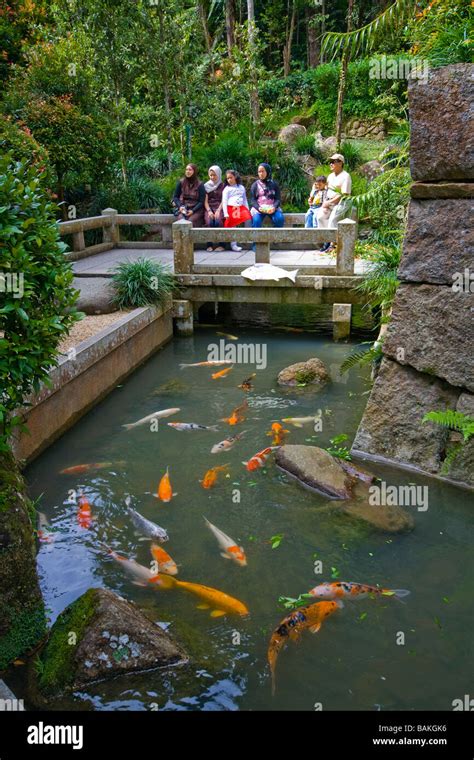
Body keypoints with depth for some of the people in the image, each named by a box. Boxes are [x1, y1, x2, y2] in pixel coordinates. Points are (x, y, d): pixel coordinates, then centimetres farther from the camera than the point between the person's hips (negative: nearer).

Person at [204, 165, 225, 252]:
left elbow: (223, 200, 1)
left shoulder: (223, 185, 10)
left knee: (218, 221, -33)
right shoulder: (206, 186, 14)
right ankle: (209, 245, -25)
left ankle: (221, 245, -28)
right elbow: (205, 201, 6)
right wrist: (209, 211, -11)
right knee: (209, 222, -31)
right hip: (209, 208, 1)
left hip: (219, 207, -1)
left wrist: (218, 210, -15)